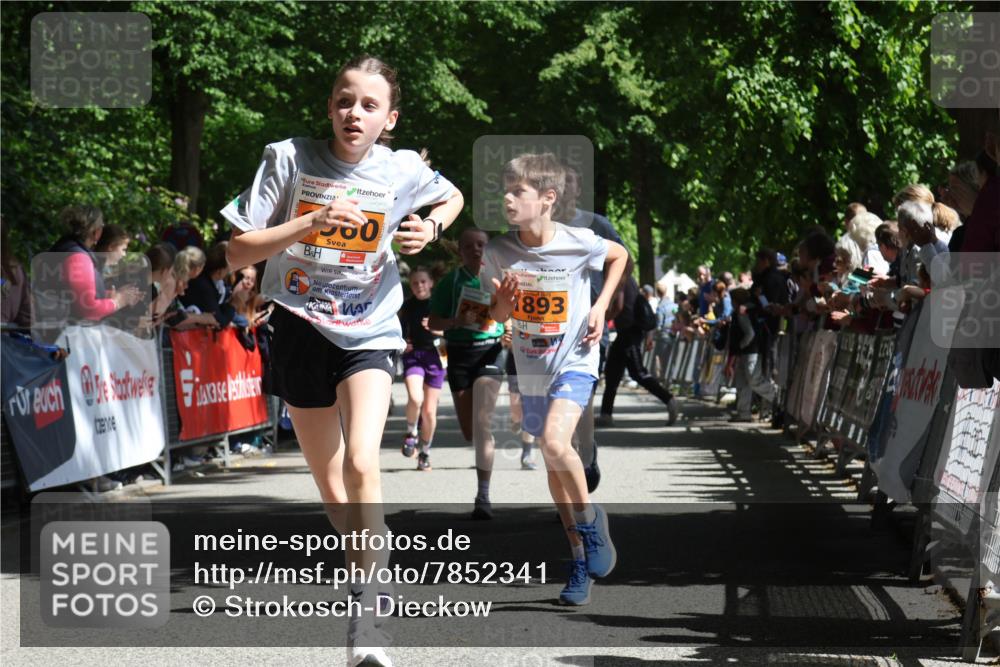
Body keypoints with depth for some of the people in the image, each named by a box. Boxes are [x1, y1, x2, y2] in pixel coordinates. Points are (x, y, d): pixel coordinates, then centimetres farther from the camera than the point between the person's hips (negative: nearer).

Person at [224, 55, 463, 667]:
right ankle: (363, 563, 37)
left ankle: (366, 615, -20)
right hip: (301, 333, 1)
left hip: (369, 334, -1)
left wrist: (430, 229, -5)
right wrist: (312, 222, -25)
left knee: (362, 464, -24)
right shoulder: (290, 159, -11)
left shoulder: (403, 170, -7)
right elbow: (238, 252, -12)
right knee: (332, 490, 11)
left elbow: (453, 198, 17)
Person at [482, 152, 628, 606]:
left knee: (554, 443, -27)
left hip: (574, 361, -4)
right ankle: (581, 558, 22)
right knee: (553, 465, 10)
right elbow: (498, 314, 4)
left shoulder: (578, 243, -17)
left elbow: (620, 255, 6)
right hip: (531, 368, 4)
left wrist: (601, 307, -4)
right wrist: (503, 305, -19)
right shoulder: (499, 252, -10)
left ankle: (589, 516, -2)